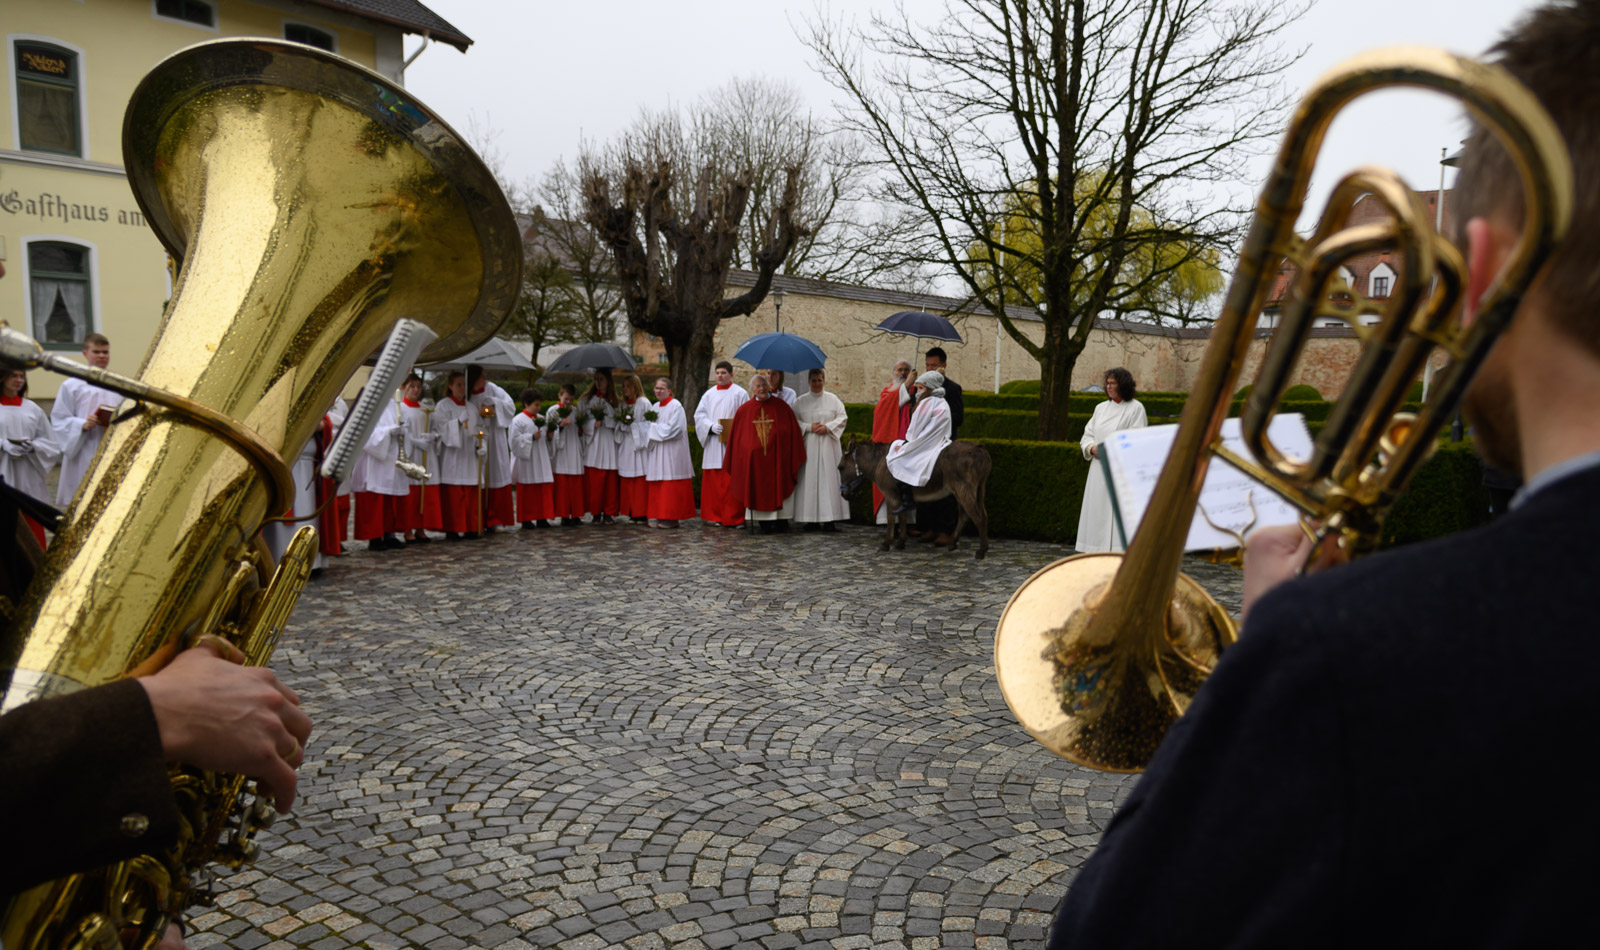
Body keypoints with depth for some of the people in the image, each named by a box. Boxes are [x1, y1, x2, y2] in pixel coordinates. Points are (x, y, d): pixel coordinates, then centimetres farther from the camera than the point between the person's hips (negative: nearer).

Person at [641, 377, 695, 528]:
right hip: (657, 451, 7)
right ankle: (660, 517, 8)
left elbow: (673, 429, -15)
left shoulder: (675, 406, -7)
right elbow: (649, 427, 20)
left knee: (671, 485, -7)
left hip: (671, 452, -7)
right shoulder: (654, 407, 16)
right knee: (658, 485, 4)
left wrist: (653, 427, -8)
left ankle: (672, 518, -4)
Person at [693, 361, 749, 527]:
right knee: (713, 481, 4)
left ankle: (733, 518, -1)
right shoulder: (709, 394, 14)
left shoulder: (739, 393, 3)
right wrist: (711, 427, -10)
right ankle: (715, 515, 13)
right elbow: (699, 414, 8)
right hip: (713, 444, 4)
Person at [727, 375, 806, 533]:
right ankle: (764, 523, 8)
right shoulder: (744, 410, 4)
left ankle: (781, 520, 11)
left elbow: (793, 431, 2)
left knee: (778, 488, 2)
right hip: (754, 459, 1)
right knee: (759, 490, 2)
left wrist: (794, 457, -2)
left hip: (777, 458, -1)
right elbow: (736, 437, 8)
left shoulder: (781, 407, 0)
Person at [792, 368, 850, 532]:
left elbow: (842, 418, 4)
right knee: (810, 479, -4)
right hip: (808, 445, 0)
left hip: (828, 445, 0)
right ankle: (812, 519, 0)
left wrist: (828, 427, -9)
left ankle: (829, 519, -4)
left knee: (829, 478, -5)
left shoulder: (832, 399, 7)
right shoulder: (800, 401, 7)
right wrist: (809, 427, -10)